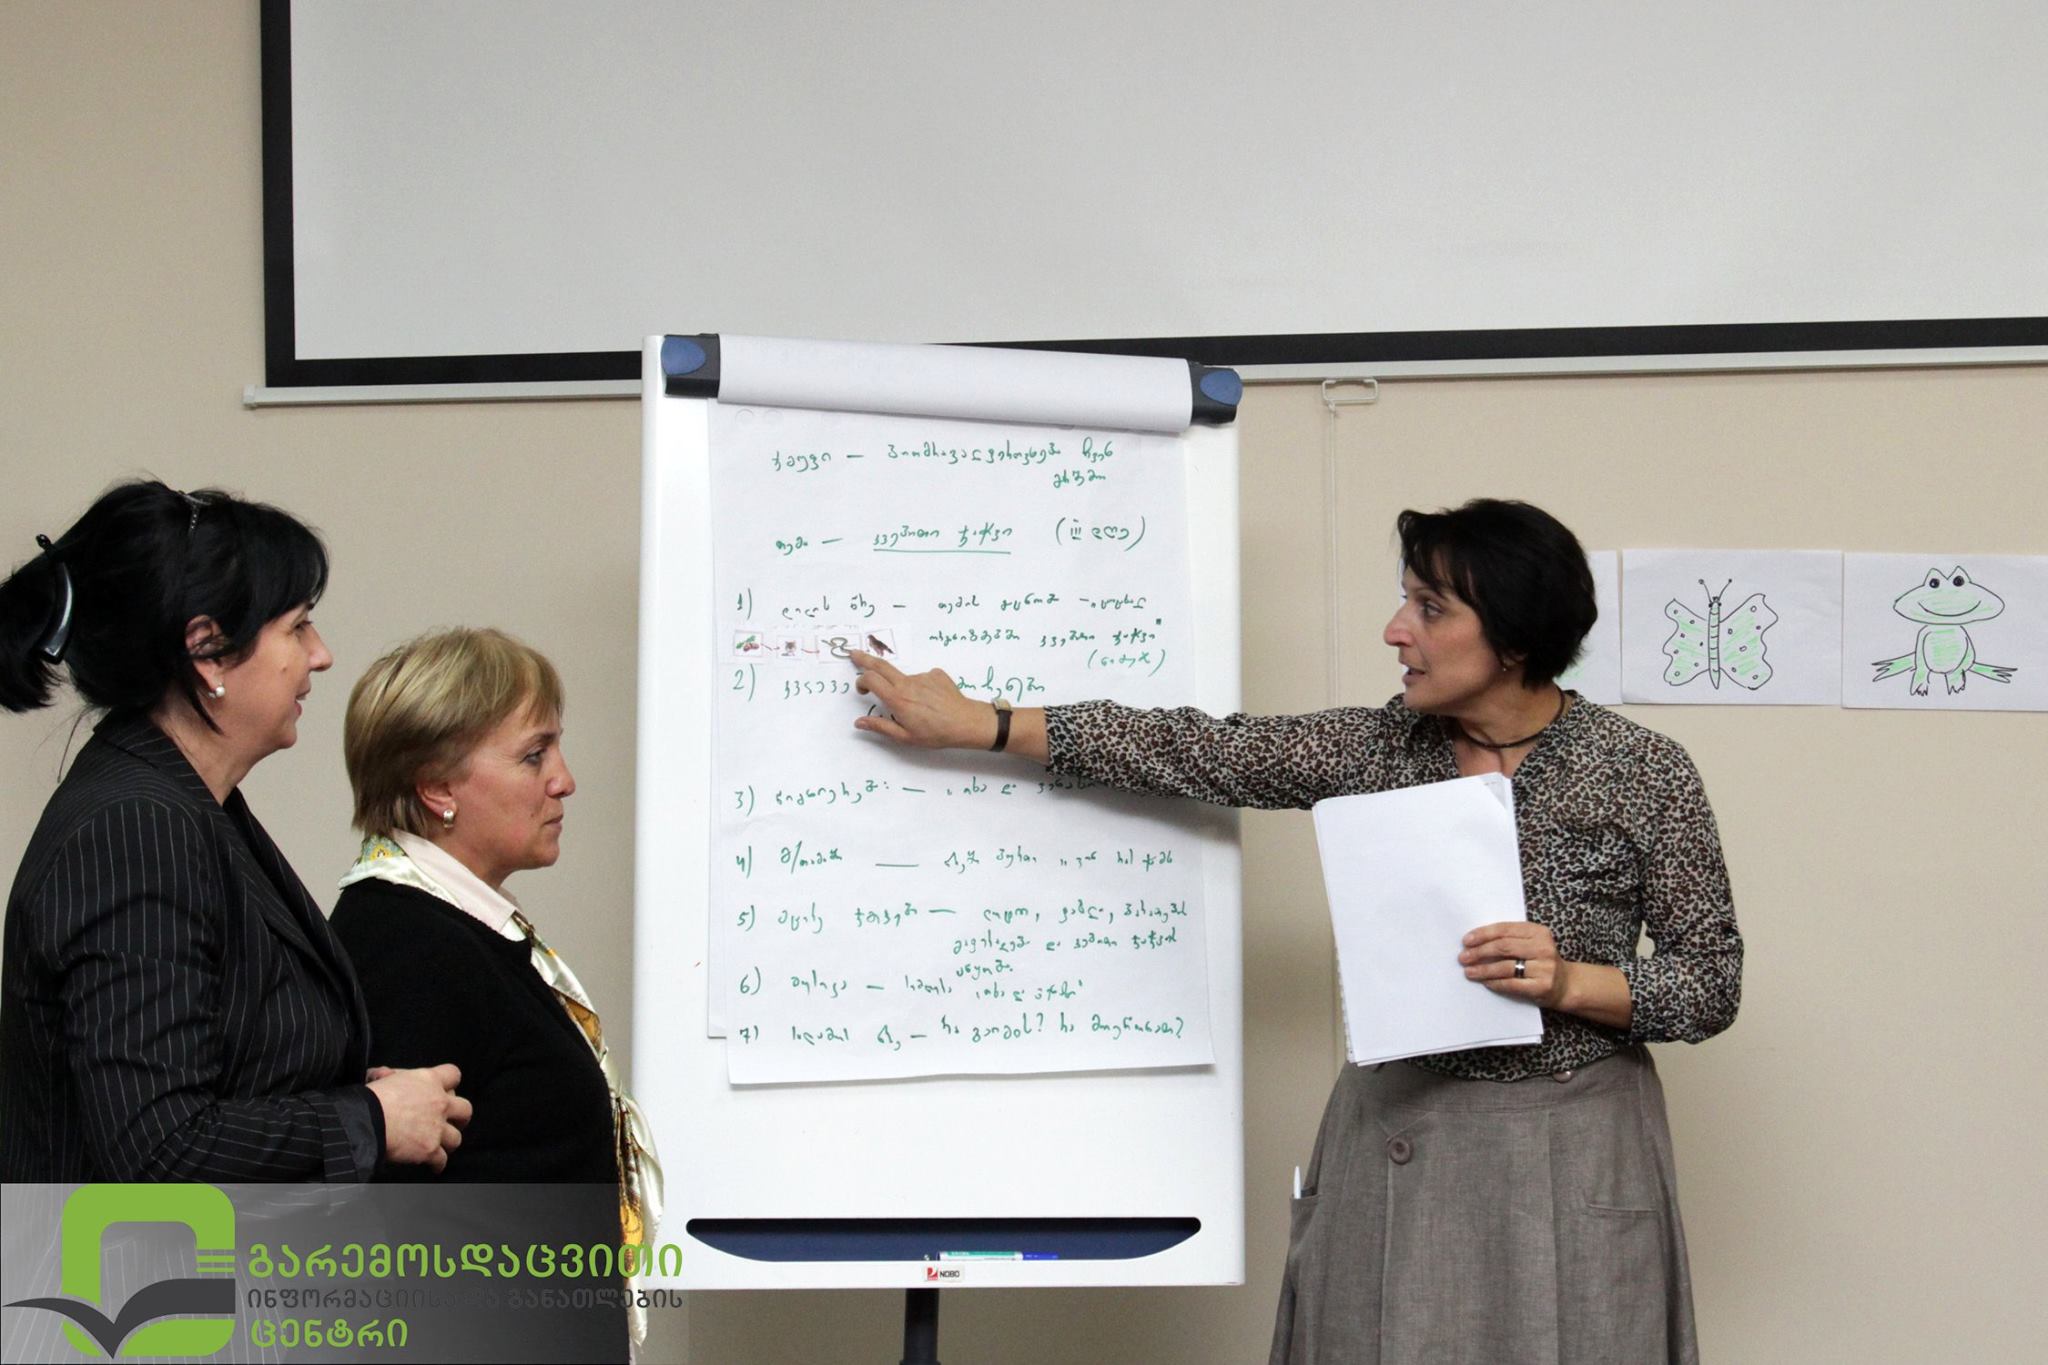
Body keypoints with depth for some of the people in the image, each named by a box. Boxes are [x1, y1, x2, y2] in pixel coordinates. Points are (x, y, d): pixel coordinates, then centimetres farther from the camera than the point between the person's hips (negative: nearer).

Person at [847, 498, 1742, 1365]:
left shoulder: (1642, 773, -7)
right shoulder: (1377, 749, 2)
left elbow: (1711, 985, -3)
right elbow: (1198, 752, 2)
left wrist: (1570, 982, -20)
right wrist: (976, 724, 1)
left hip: (1566, 1160, -3)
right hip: (1394, 1145, 3)